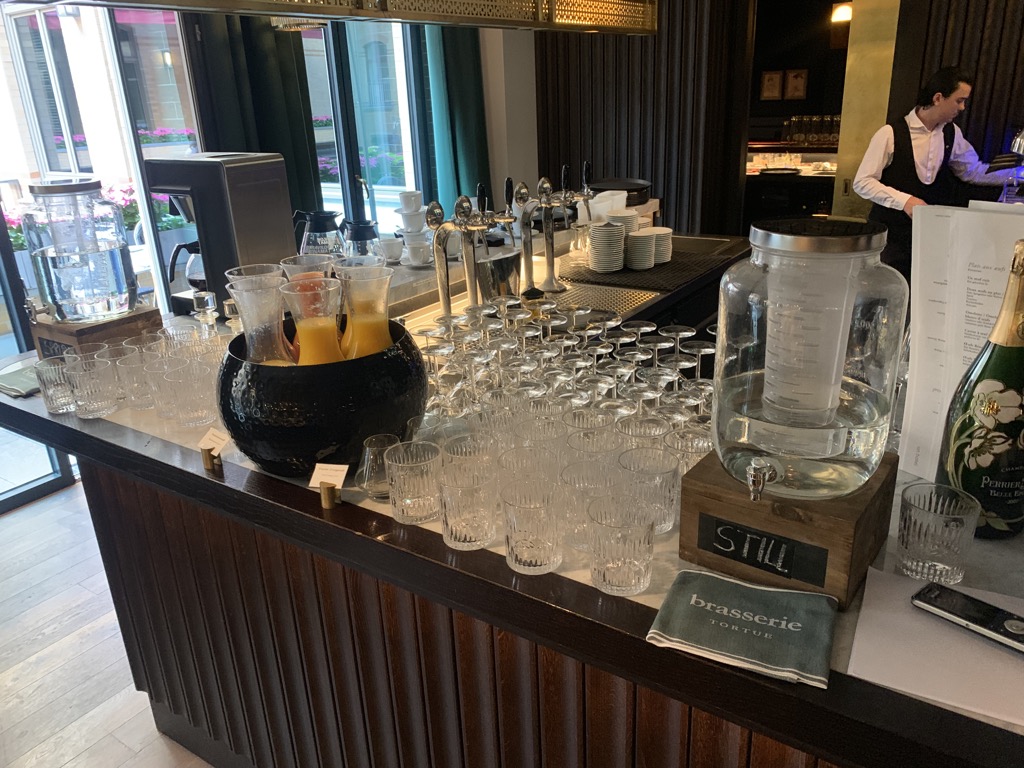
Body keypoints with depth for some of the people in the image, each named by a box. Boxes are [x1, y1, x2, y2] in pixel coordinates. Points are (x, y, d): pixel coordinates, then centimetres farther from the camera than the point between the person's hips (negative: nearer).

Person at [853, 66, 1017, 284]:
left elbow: (974, 171, 22)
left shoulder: (951, 133, 9)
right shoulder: (891, 134, -11)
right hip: (890, 236, -5)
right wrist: (904, 200, -20)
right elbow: (862, 182, -12)